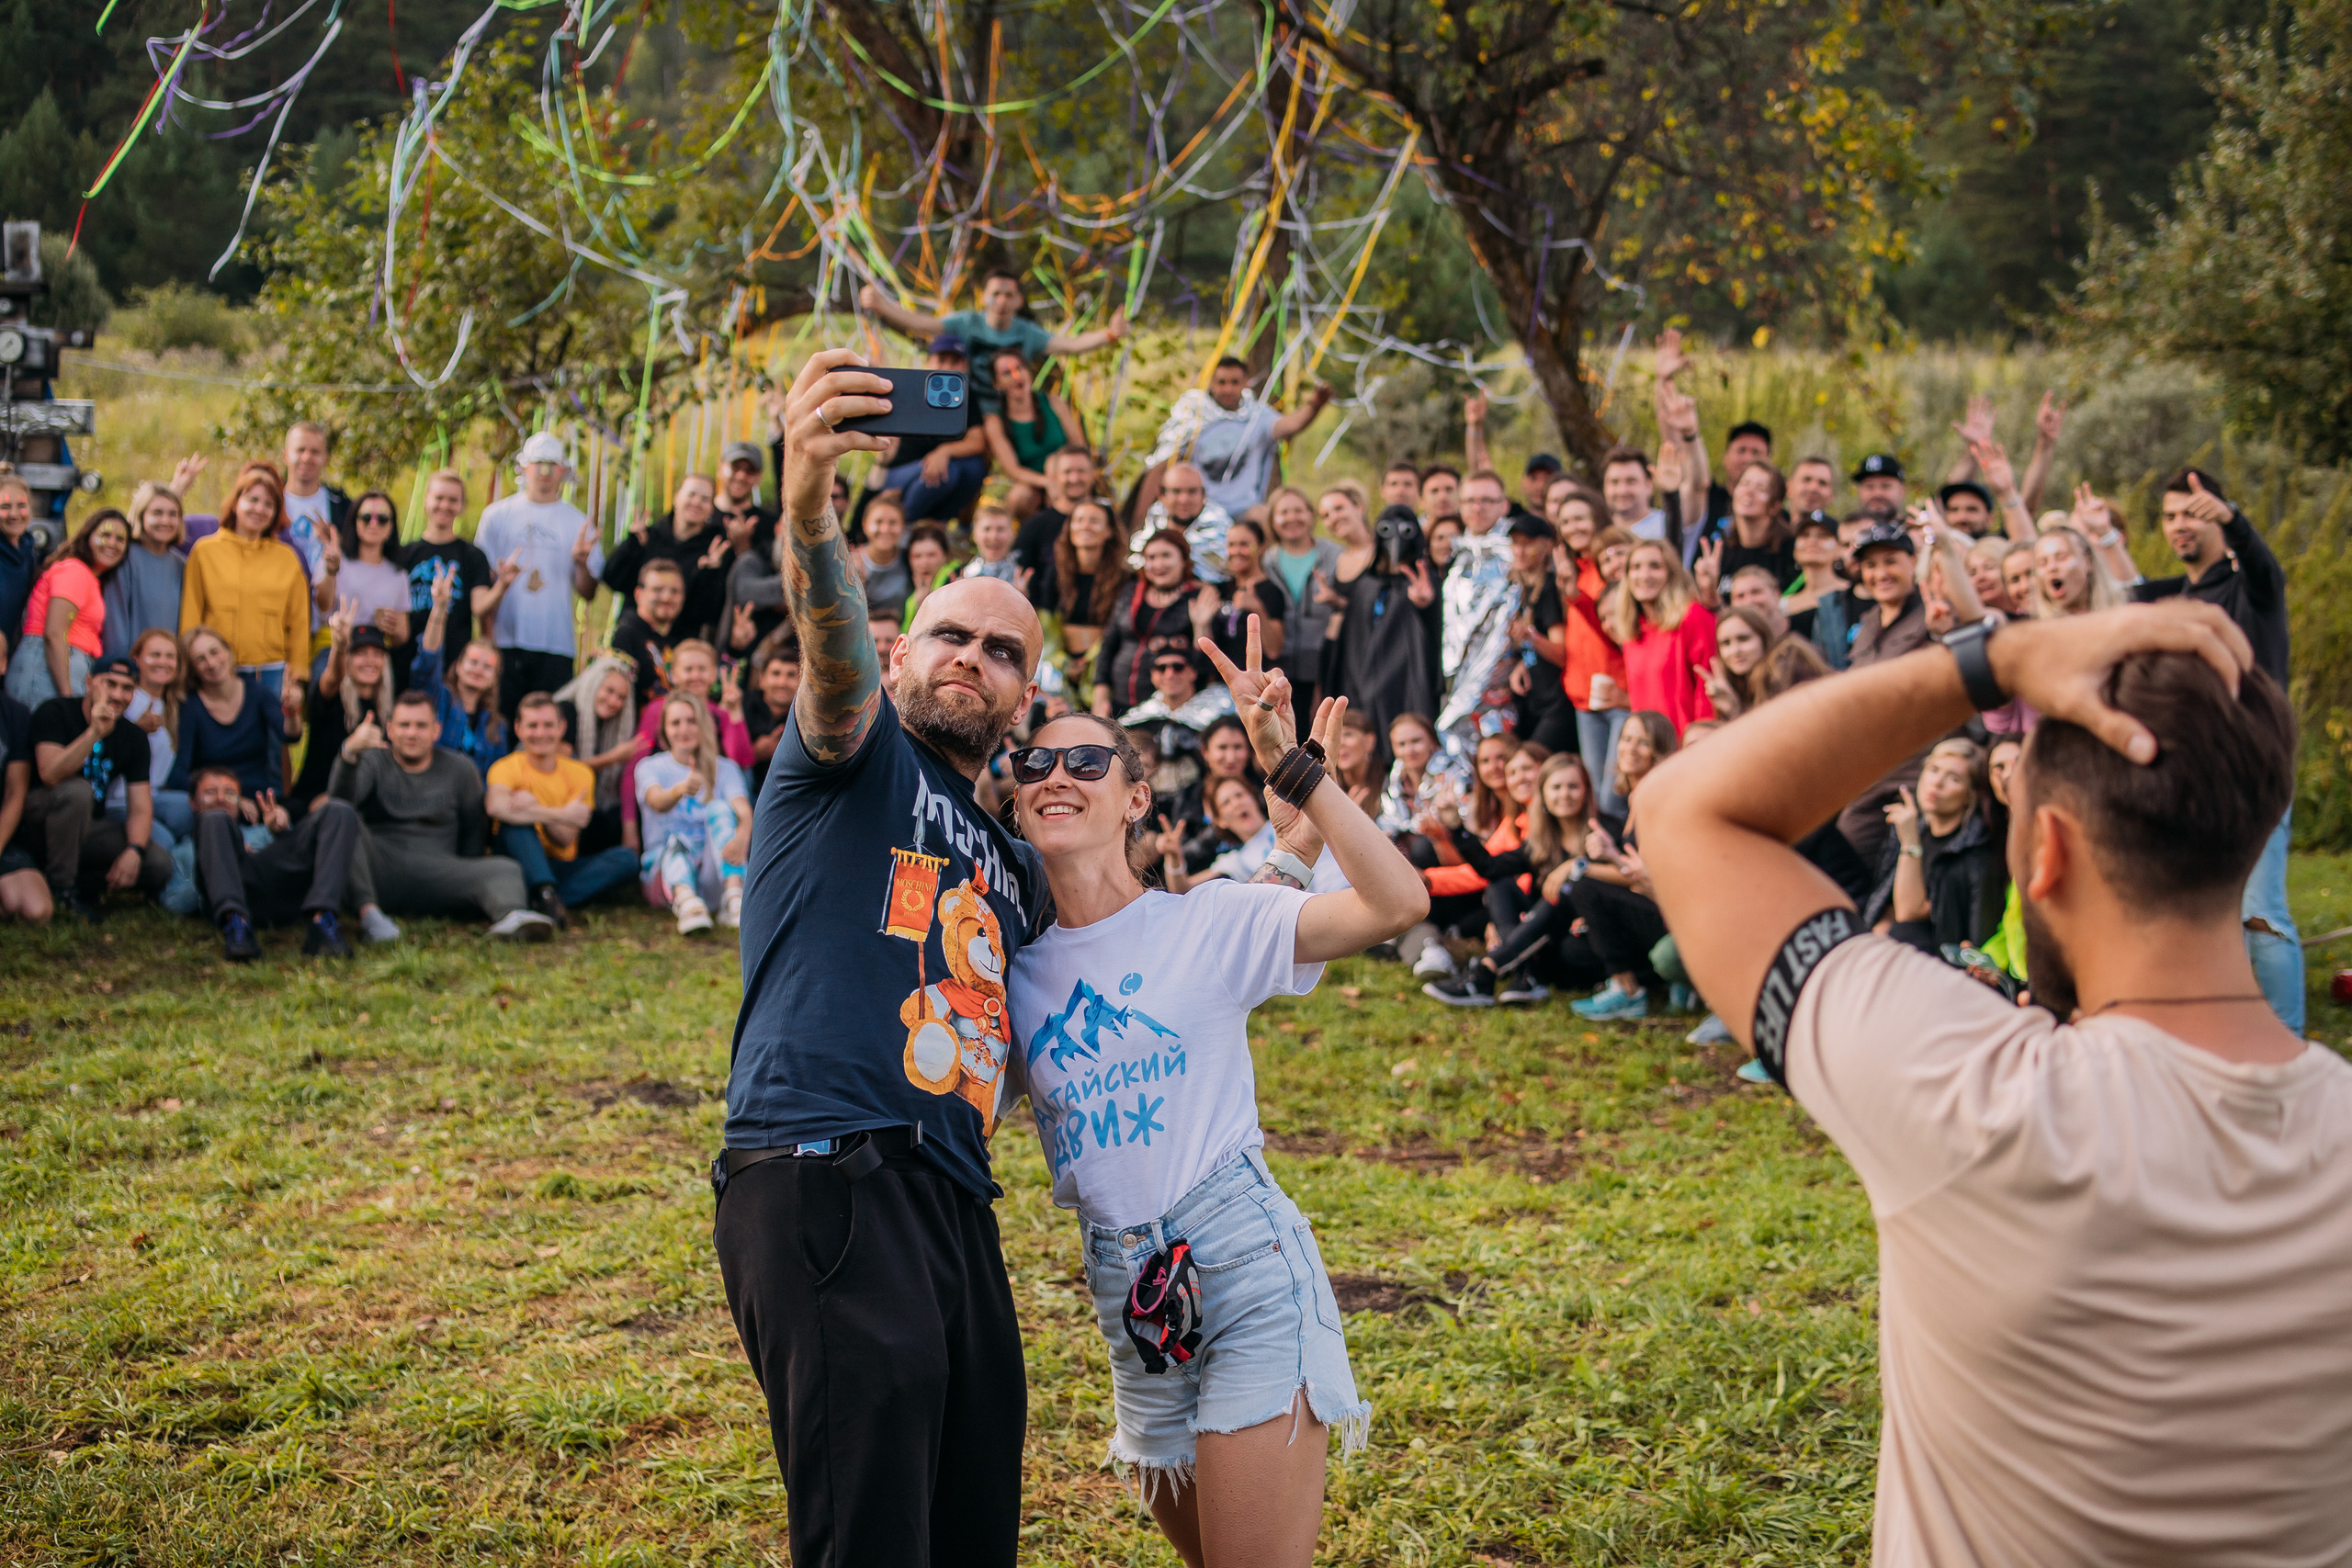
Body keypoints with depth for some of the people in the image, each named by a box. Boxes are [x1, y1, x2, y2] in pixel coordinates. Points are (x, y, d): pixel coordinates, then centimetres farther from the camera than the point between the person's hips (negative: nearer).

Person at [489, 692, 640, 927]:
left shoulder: (580, 773, 5)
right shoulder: (507, 768, -5)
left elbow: (565, 840, -9)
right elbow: (496, 806, -32)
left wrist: (537, 810, -30)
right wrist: (560, 815, -31)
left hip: (561, 868, 3)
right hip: (522, 867, -3)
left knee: (626, 858, -20)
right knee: (515, 817, -30)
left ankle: (546, 899, -38)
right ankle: (546, 893, -48)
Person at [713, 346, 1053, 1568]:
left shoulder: (1011, 864, 28)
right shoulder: (859, 759, 7)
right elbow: (834, 647, -16)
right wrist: (808, 511, -38)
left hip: (953, 1205, 8)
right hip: (824, 1181, -8)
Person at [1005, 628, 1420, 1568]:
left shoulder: (1205, 920, -6)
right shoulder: (1016, 960, 8)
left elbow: (1399, 902, -16)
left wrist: (1293, 767, -20)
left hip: (1244, 1259, -5)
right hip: (1127, 1296, 5)